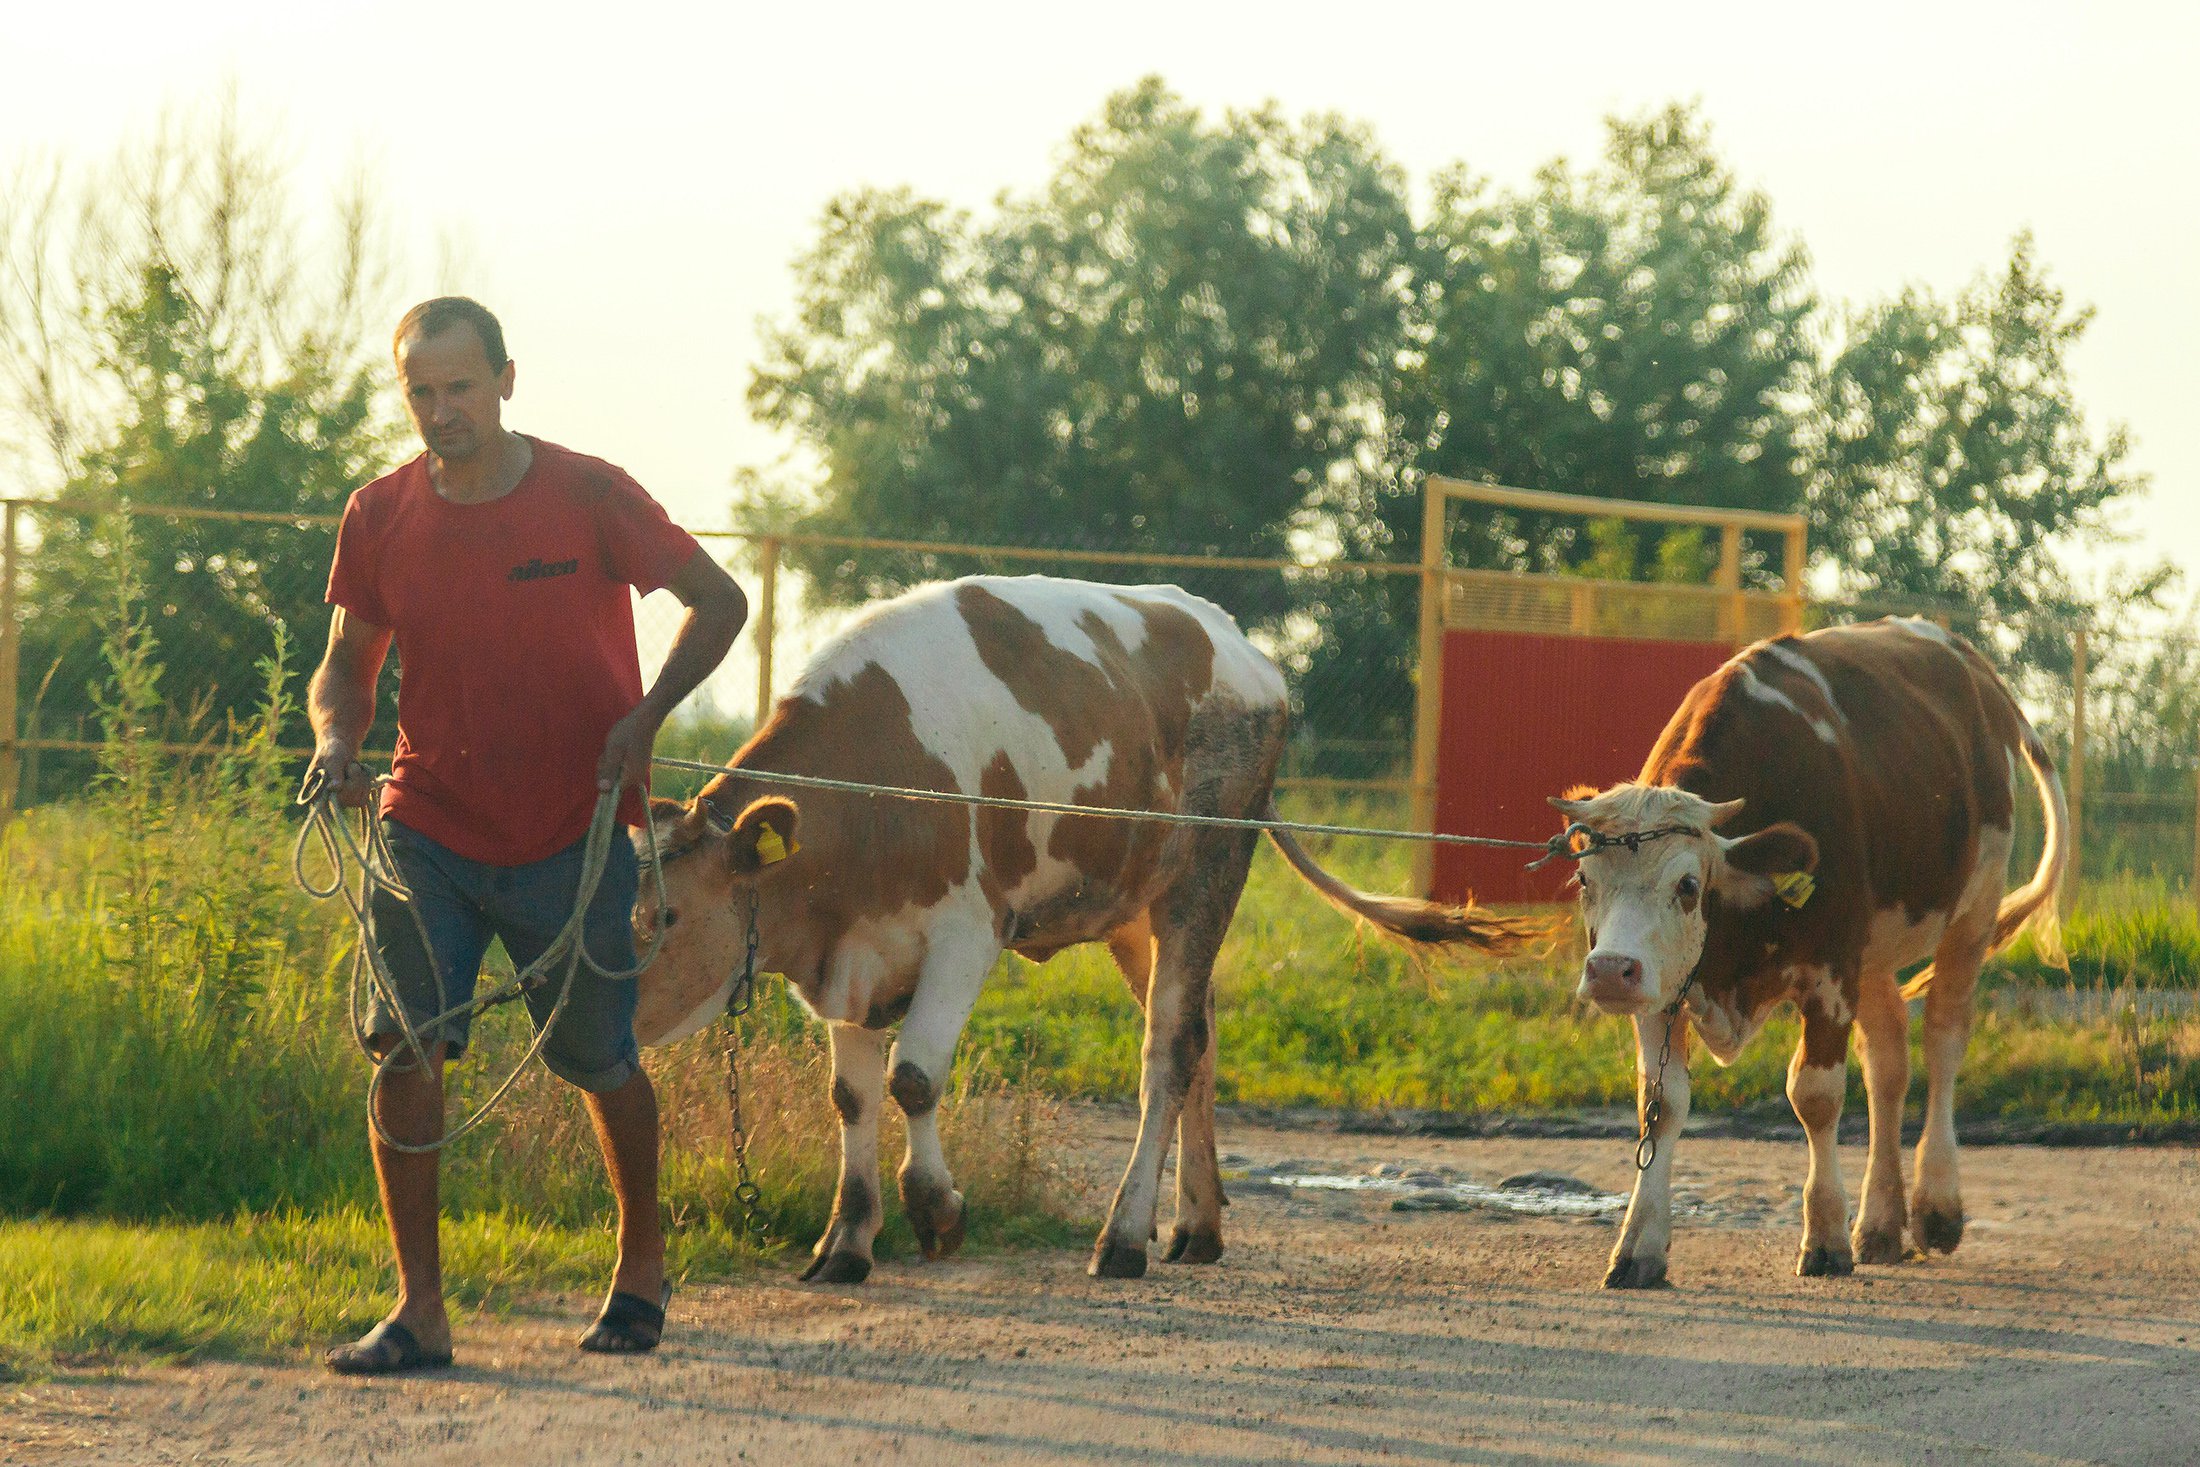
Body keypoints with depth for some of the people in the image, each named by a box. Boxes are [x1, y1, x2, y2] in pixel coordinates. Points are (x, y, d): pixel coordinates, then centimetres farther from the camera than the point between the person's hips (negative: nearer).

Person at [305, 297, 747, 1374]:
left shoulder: (588, 497, -9)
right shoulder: (380, 516, 0)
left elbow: (719, 602, -1)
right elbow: (347, 665, 10)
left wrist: (643, 719, -14)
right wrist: (335, 742, -12)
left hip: (573, 836, -2)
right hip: (428, 830, 2)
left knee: (601, 1063, 8)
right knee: (405, 1043, -14)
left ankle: (642, 1260, 34)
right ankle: (418, 1311, -10)